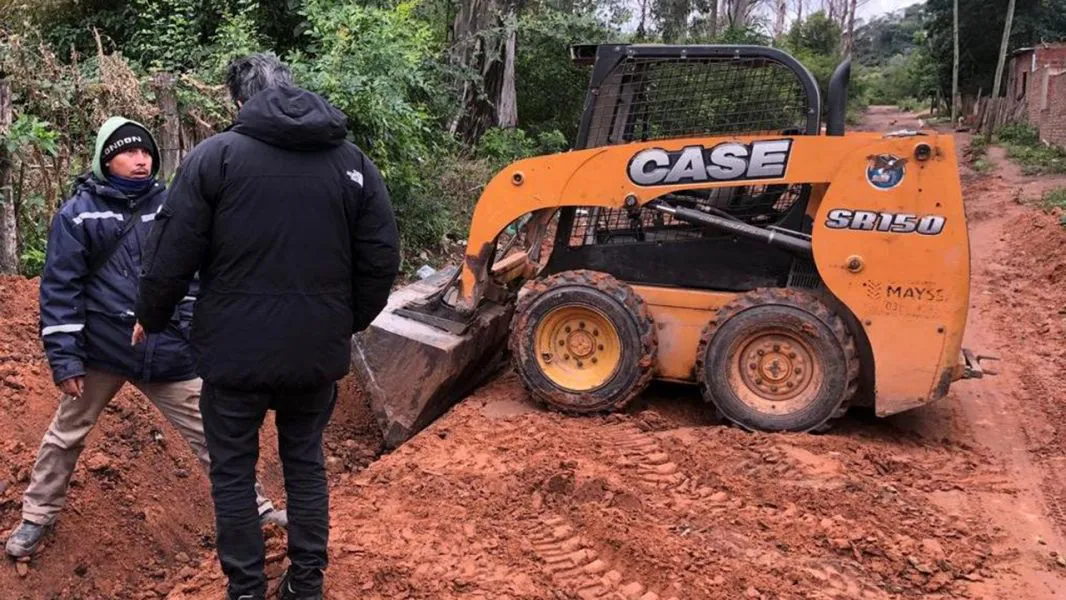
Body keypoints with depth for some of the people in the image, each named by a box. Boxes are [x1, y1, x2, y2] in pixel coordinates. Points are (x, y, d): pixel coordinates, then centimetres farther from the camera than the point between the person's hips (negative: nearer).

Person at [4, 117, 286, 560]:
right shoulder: (79, 212, -4)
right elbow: (60, 288, -5)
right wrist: (64, 357, -10)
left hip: (169, 351, 2)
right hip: (101, 350, -1)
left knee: (209, 433, 6)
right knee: (65, 435, 15)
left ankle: (253, 507, 17)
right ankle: (36, 517, 35)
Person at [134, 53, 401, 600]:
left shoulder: (215, 155, -7)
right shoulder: (353, 161, 2)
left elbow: (173, 254, -8)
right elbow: (381, 261, 2)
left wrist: (150, 318, 10)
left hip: (235, 351, -3)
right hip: (317, 351, 3)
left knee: (233, 474, 14)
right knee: (306, 464, 20)